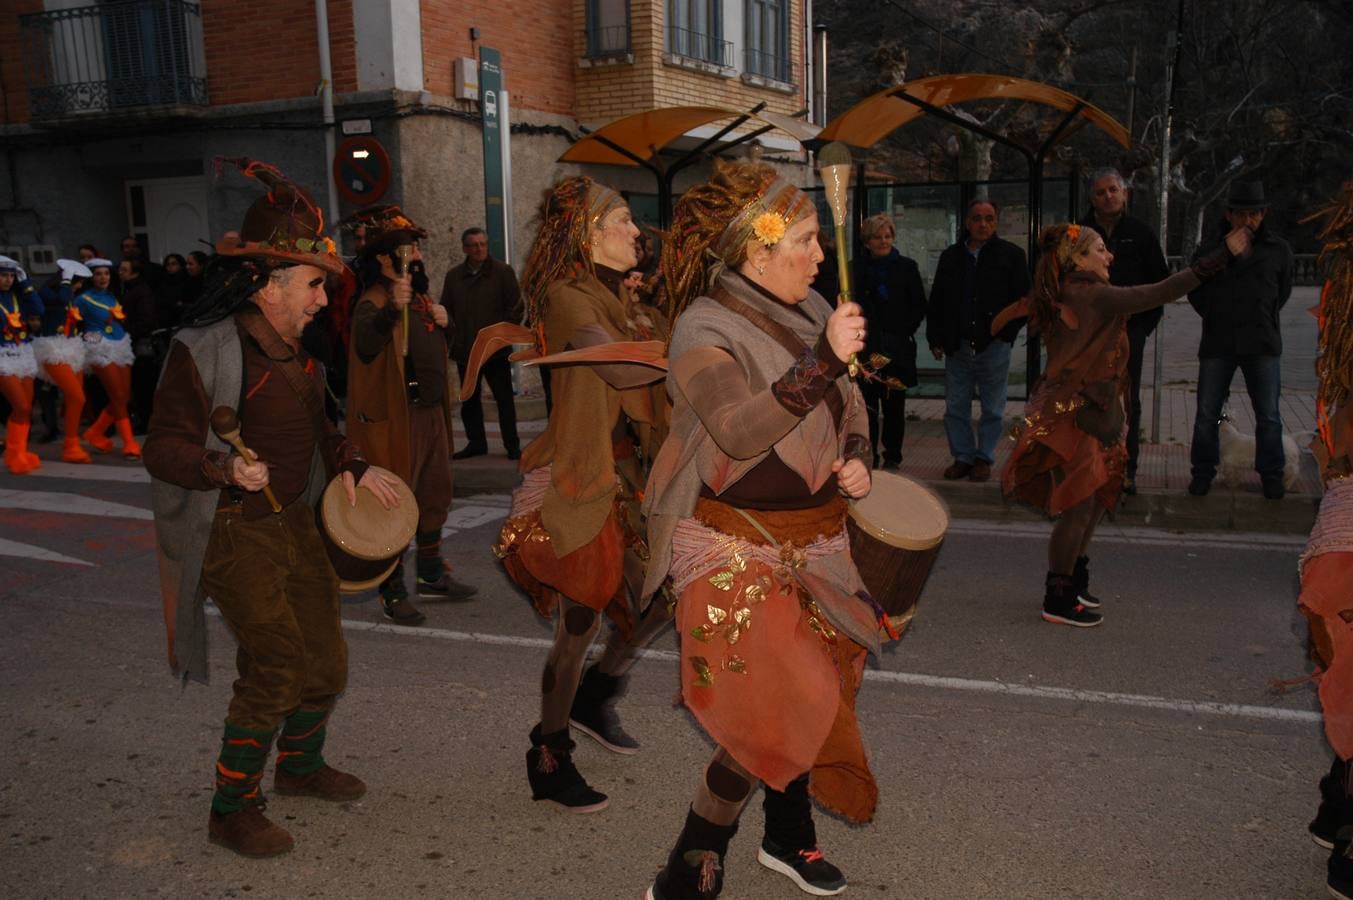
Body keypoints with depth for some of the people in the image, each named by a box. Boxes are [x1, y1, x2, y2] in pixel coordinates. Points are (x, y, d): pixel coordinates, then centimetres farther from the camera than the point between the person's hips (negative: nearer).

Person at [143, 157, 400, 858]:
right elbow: (164, 447, -19)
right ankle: (231, 810, 7)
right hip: (232, 532, -8)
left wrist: (353, 466, 5)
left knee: (327, 658, 13)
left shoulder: (292, 352, 9)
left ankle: (300, 765, 39)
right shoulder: (203, 349, -17)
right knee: (276, 664, -12)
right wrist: (224, 468, -36)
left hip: (294, 523, 8)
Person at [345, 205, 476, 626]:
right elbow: (365, 345, -36)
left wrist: (442, 322, 2)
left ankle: (431, 576, 32)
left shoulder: (419, 296, 12)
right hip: (396, 415, -9)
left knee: (435, 496, 17)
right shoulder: (374, 302, -15)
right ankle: (393, 593, 8)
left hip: (430, 410, 9)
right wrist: (392, 308, -51)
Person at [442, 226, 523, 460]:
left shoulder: (503, 272, -1)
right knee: (469, 400, 10)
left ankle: (512, 445, 7)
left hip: (496, 350, -4)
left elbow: (516, 307, -2)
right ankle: (476, 442, 21)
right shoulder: (453, 276, 10)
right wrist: (452, 339, 4)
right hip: (465, 351, 4)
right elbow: (446, 310, 14)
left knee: (504, 399, 0)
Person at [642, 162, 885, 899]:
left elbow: (849, 402, 17)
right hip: (736, 547, -7)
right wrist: (822, 359, -40)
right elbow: (738, 431, -33)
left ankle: (789, 837, 41)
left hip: (812, 542, 7)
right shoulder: (704, 328, -17)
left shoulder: (812, 310, 3)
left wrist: (857, 456, -3)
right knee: (769, 713, -11)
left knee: (806, 696, 19)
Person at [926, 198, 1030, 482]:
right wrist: (935, 339, 6)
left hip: (993, 345, -3)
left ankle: (984, 458, 15)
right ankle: (962, 457, 17)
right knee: (955, 408, 6)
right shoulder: (950, 257, 11)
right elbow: (936, 302, 13)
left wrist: (1006, 332, -7)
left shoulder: (1011, 255, 1)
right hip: (956, 347, 3)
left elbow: (1023, 300, 0)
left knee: (992, 409, 4)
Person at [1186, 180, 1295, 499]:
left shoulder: (1278, 250, 4)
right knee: (1207, 413, 3)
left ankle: (1271, 475, 16)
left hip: (1262, 344, 0)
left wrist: (1262, 318, 14)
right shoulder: (1209, 252, 3)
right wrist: (1216, 317, 11)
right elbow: (1194, 293, 15)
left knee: (1268, 415, 4)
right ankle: (1203, 472, 16)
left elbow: (1283, 291, 17)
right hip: (1217, 344, 0)